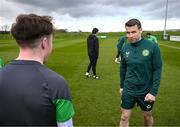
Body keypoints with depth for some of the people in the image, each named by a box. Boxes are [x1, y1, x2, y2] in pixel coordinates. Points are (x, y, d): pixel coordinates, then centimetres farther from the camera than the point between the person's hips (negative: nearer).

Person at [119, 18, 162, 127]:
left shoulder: (153, 47, -14)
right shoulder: (125, 48, -3)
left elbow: (157, 70, -12)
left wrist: (153, 92, -15)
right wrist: (122, 86, 13)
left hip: (146, 91, -2)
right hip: (128, 90, 3)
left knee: (147, 116, 18)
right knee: (124, 117, 9)